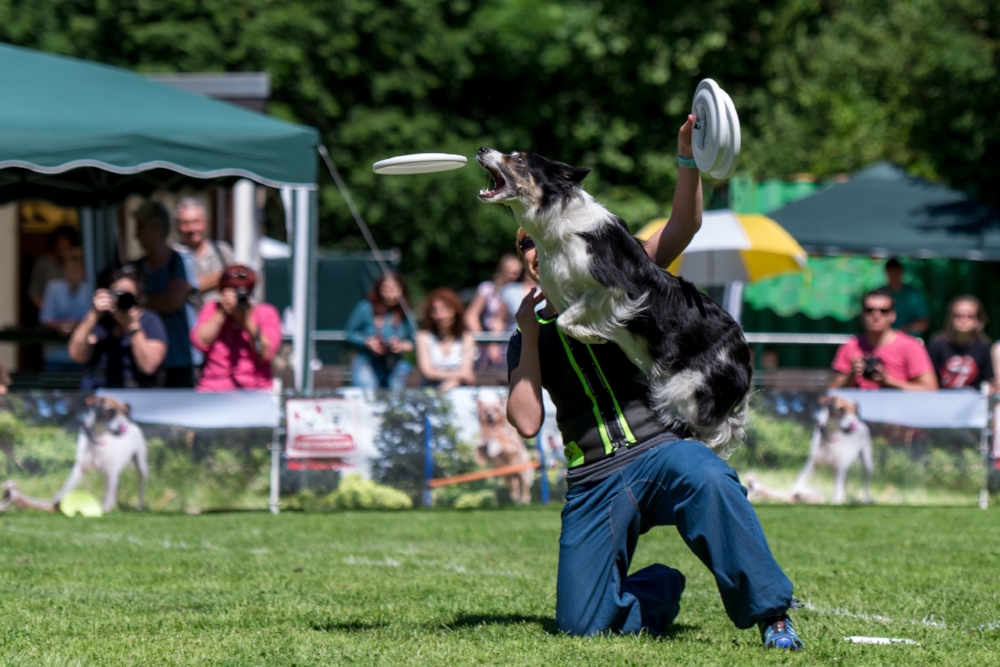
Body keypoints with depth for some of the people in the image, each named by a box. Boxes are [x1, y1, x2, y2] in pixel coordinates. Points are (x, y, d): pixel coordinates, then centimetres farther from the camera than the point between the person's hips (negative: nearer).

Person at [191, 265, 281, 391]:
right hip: (213, 390, 1)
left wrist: (247, 320, -15)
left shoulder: (266, 313, 7)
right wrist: (222, 313, -9)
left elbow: (266, 353, -9)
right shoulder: (212, 309, 11)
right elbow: (201, 342, -6)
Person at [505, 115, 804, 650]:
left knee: (707, 478, -39)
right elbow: (526, 422, -2)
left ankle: (768, 612, -31)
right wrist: (530, 331, -1)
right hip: (593, 480, 2)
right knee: (580, 623, -9)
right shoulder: (529, 337, 15)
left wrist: (688, 161, -18)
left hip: (658, 448, -2)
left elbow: (683, 228, -1)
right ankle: (657, 589, 23)